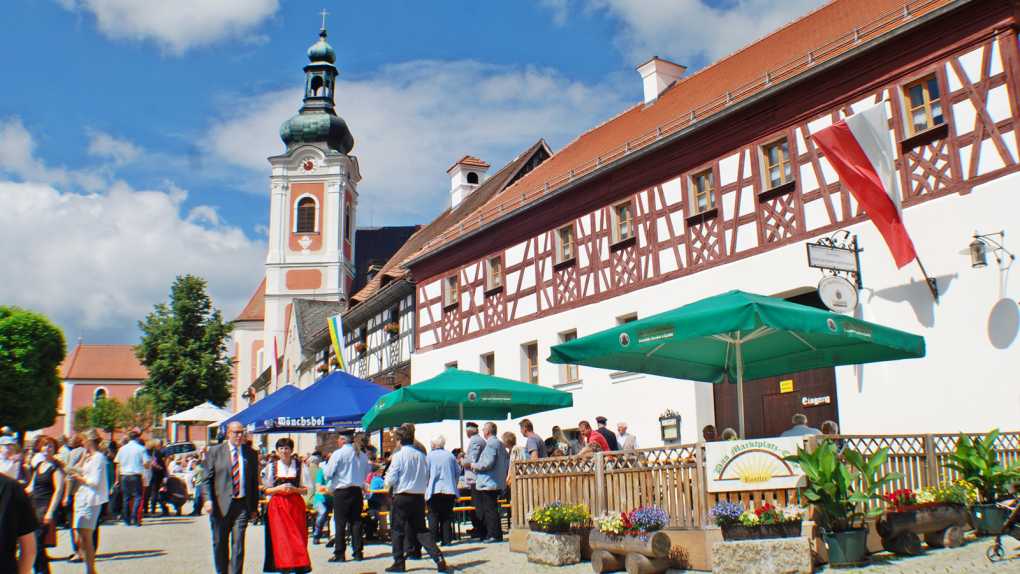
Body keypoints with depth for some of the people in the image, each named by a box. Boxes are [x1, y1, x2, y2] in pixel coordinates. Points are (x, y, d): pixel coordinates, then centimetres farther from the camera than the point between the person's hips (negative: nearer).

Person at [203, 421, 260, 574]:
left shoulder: (251, 454, 8)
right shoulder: (215, 451, 3)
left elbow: (254, 482, 10)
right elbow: (207, 479, 1)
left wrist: (254, 505, 6)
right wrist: (208, 499, -13)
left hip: (242, 505, 0)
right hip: (221, 505, 0)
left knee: (238, 543, -5)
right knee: (219, 543, 11)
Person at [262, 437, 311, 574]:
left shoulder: (300, 466, 4)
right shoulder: (272, 467, 7)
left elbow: (307, 489, 4)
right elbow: (266, 490, 7)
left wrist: (294, 489, -13)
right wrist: (279, 488, -11)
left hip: (295, 505, -1)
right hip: (277, 506, 1)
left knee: (297, 537, -4)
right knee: (280, 538, -4)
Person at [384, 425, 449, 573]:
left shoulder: (398, 455, -11)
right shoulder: (421, 455, 2)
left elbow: (391, 480, -11)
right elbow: (426, 479, 7)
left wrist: (387, 478, 10)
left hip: (402, 497, -4)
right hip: (419, 497, 4)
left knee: (398, 530, 10)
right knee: (421, 530, 10)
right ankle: (439, 558, -3)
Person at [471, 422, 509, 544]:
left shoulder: (490, 444, -13)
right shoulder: (500, 444, 17)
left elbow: (488, 463, -21)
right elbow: (507, 462, 18)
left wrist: (475, 466, -7)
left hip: (488, 484, -10)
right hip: (498, 483, 10)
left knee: (490, 510, -6)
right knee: (491, 509, 13)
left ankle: (495, 535, -5)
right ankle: (490, 534, 16)